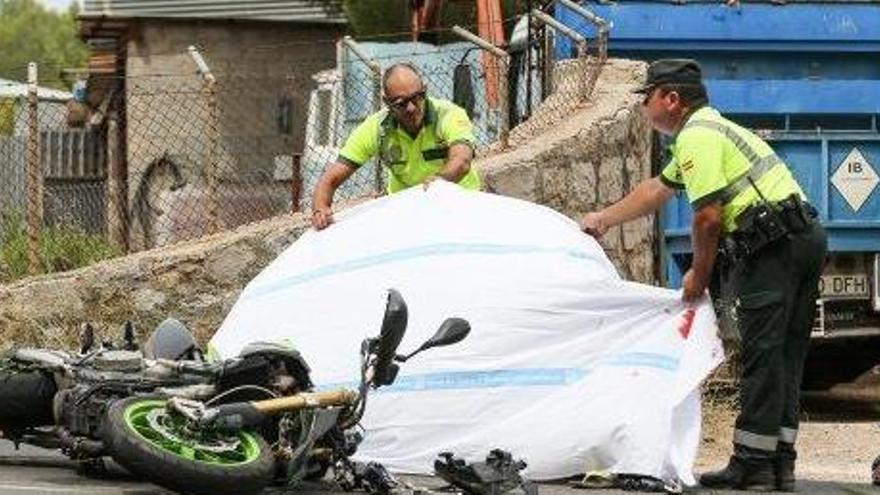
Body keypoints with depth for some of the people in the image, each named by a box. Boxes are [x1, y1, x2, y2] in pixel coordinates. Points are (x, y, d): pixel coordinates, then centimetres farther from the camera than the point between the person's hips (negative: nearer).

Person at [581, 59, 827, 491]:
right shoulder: (709, 129, 27)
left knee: (761, 356, -8)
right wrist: (603, 220, 46)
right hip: (806, 240, 10)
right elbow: (657, 189, 38)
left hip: (773, 245, -10)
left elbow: (708, 216, -13)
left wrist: (699, 273, 1)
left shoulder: (697, 136, -7)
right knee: (785, 357, 10)